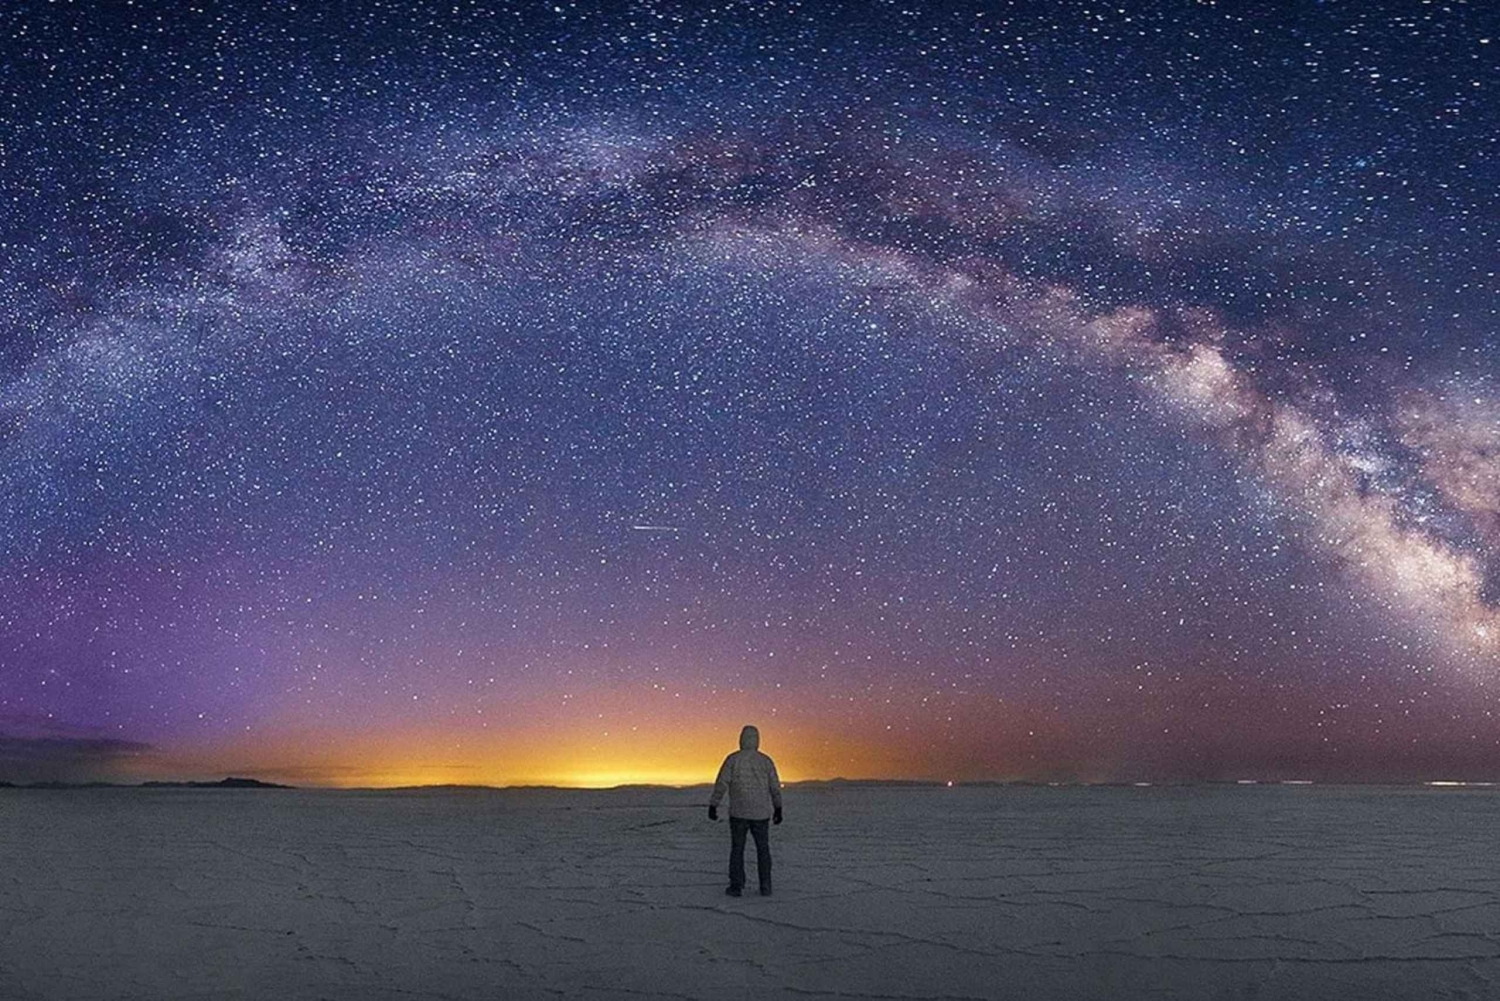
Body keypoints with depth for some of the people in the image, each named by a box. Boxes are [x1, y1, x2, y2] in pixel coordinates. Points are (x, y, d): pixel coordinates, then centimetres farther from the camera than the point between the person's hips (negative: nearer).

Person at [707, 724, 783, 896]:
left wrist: (713, 806, -4)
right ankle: (765, 887, 10)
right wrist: (778, 809, 12)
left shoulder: (733, 759, -6)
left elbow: (721, 784, -9)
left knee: (737, 849, 7)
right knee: (763, 849, 12)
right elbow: (775, 787, 2)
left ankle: (736, 886, 3)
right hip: (760, 813, 2)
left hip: (738, 812, -1)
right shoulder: (766, 761, -1)